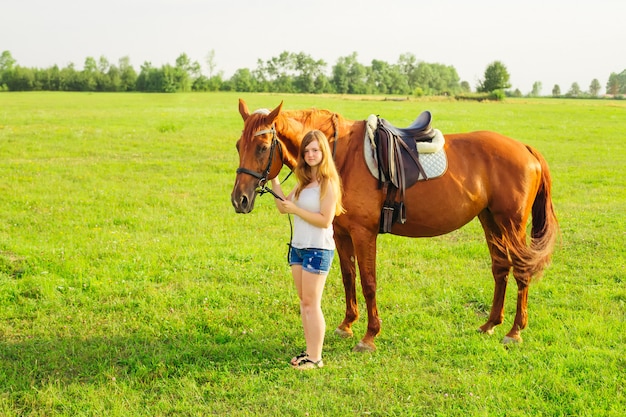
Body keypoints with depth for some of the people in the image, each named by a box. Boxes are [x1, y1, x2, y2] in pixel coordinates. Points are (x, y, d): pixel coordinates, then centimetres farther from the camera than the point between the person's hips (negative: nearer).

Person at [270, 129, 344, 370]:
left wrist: (295, 209, -21)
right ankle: (310, 351, 20)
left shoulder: (328, 183, -14)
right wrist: (274, 181, 5)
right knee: (304, 302, 12)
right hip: (298, 247, 8)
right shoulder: (304, 181, 11)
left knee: (311, 304, -4)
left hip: (318, 249, -8)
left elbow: (325, 220, -20)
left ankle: (316, 358, 3)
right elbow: (283, 207, 12)